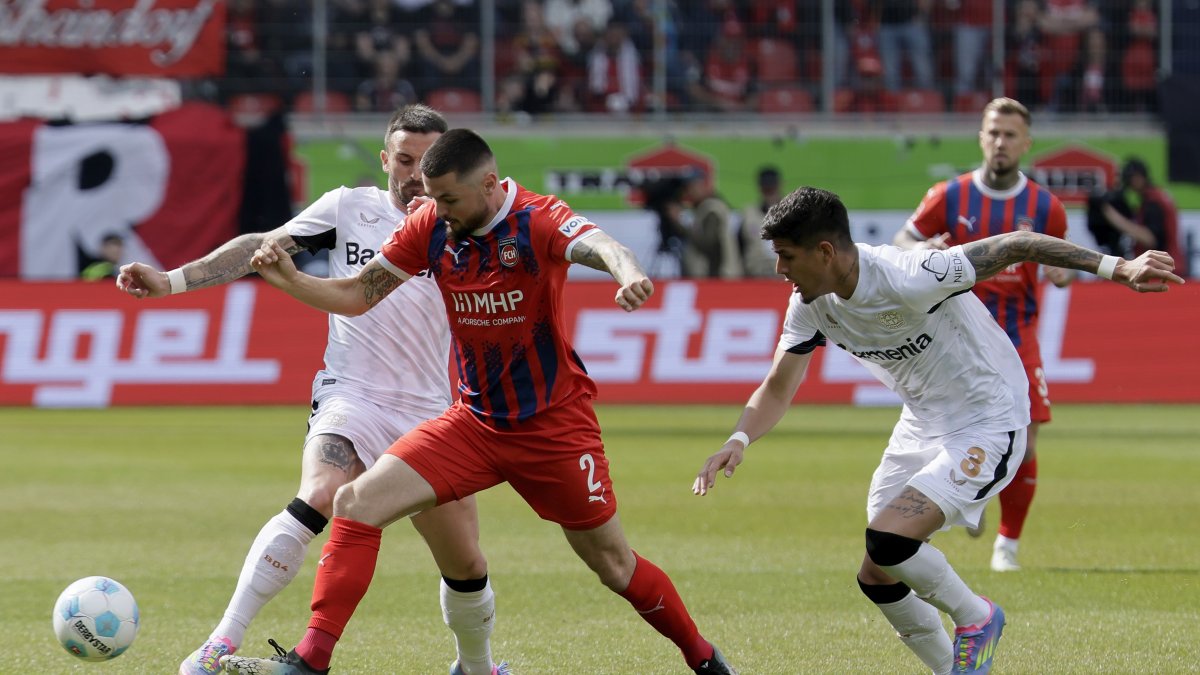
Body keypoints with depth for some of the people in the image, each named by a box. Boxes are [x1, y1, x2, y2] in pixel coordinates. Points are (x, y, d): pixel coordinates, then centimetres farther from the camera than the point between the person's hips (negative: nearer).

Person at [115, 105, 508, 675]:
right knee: (319, 497, -31)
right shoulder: (349, 208, 2)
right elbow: (264, 248, -1)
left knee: (466, 566, 5)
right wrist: (173, 280, -9)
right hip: (351, 398, -3)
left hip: (427, 414, 3)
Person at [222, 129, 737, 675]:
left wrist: (628, 273, -64)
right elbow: (357, 296, 2)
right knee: (356, 502, -12)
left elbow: (599, 246, -40)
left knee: (613, 565, 4)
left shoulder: (537, 221, -19)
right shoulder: (430, 227, -5)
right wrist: (291, 280, -17)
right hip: (476, 420, 4)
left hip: (554, 424, -4)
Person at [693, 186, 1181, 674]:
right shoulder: (811, 305, -7)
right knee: (877, 579, 7)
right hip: (922, 427, 8)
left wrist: (1115, 268, -28)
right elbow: (777, 389, 2)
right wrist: (738, 441, -18)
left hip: (987, 427, -8)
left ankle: (975, 618, 2)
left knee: (887, 541, -24)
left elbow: (1015, 246, -25)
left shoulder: (908, 279, -30)